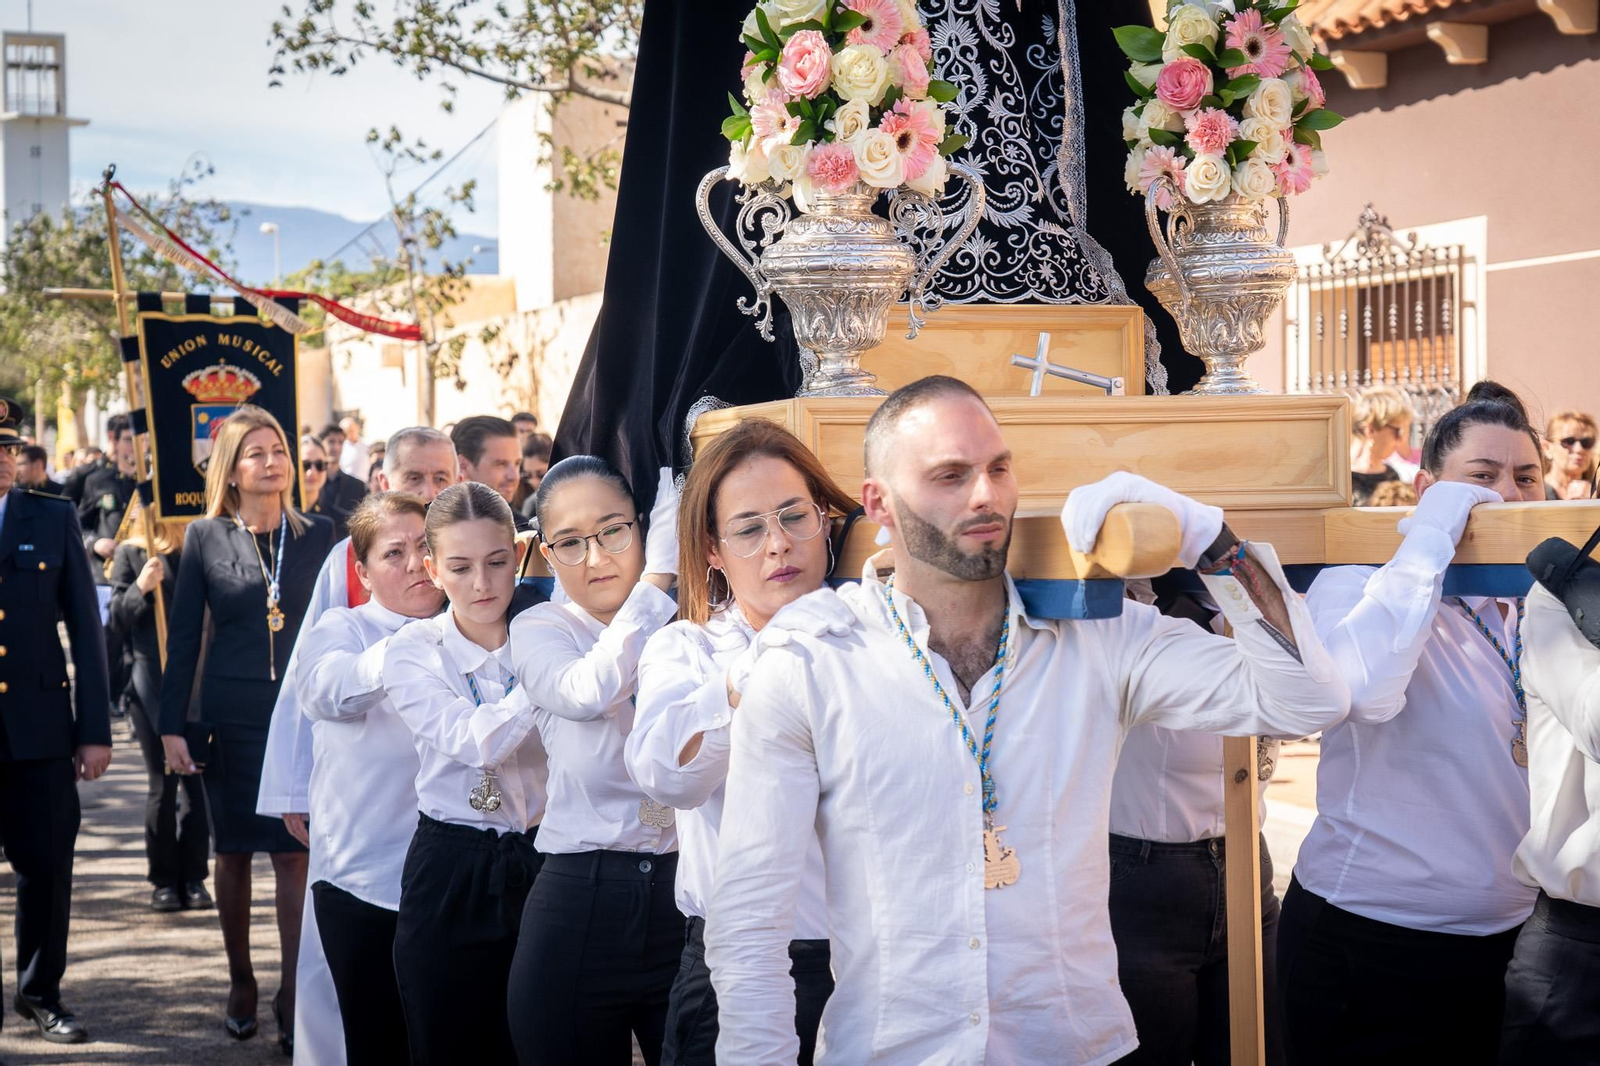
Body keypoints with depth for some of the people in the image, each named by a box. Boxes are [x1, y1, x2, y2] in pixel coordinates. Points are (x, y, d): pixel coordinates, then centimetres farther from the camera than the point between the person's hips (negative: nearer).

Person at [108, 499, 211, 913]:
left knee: (197, 779, 0)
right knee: (162, 782, -1)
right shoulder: (131, 554, 3)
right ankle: (164, 880, 7)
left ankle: (194, 877, 8)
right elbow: (117, 619, -1)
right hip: (151, 684, -2)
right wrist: (140, 588, -18)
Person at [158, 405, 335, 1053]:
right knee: (233, 851, 10)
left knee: (294, 852, -4)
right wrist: (173, 725, -2)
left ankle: (293, 999, 1)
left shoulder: (317, 534, 4)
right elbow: (183, 636, 2)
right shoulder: (206, 536, 1)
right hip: (231, 717, 0)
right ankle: (241, 984, 25)